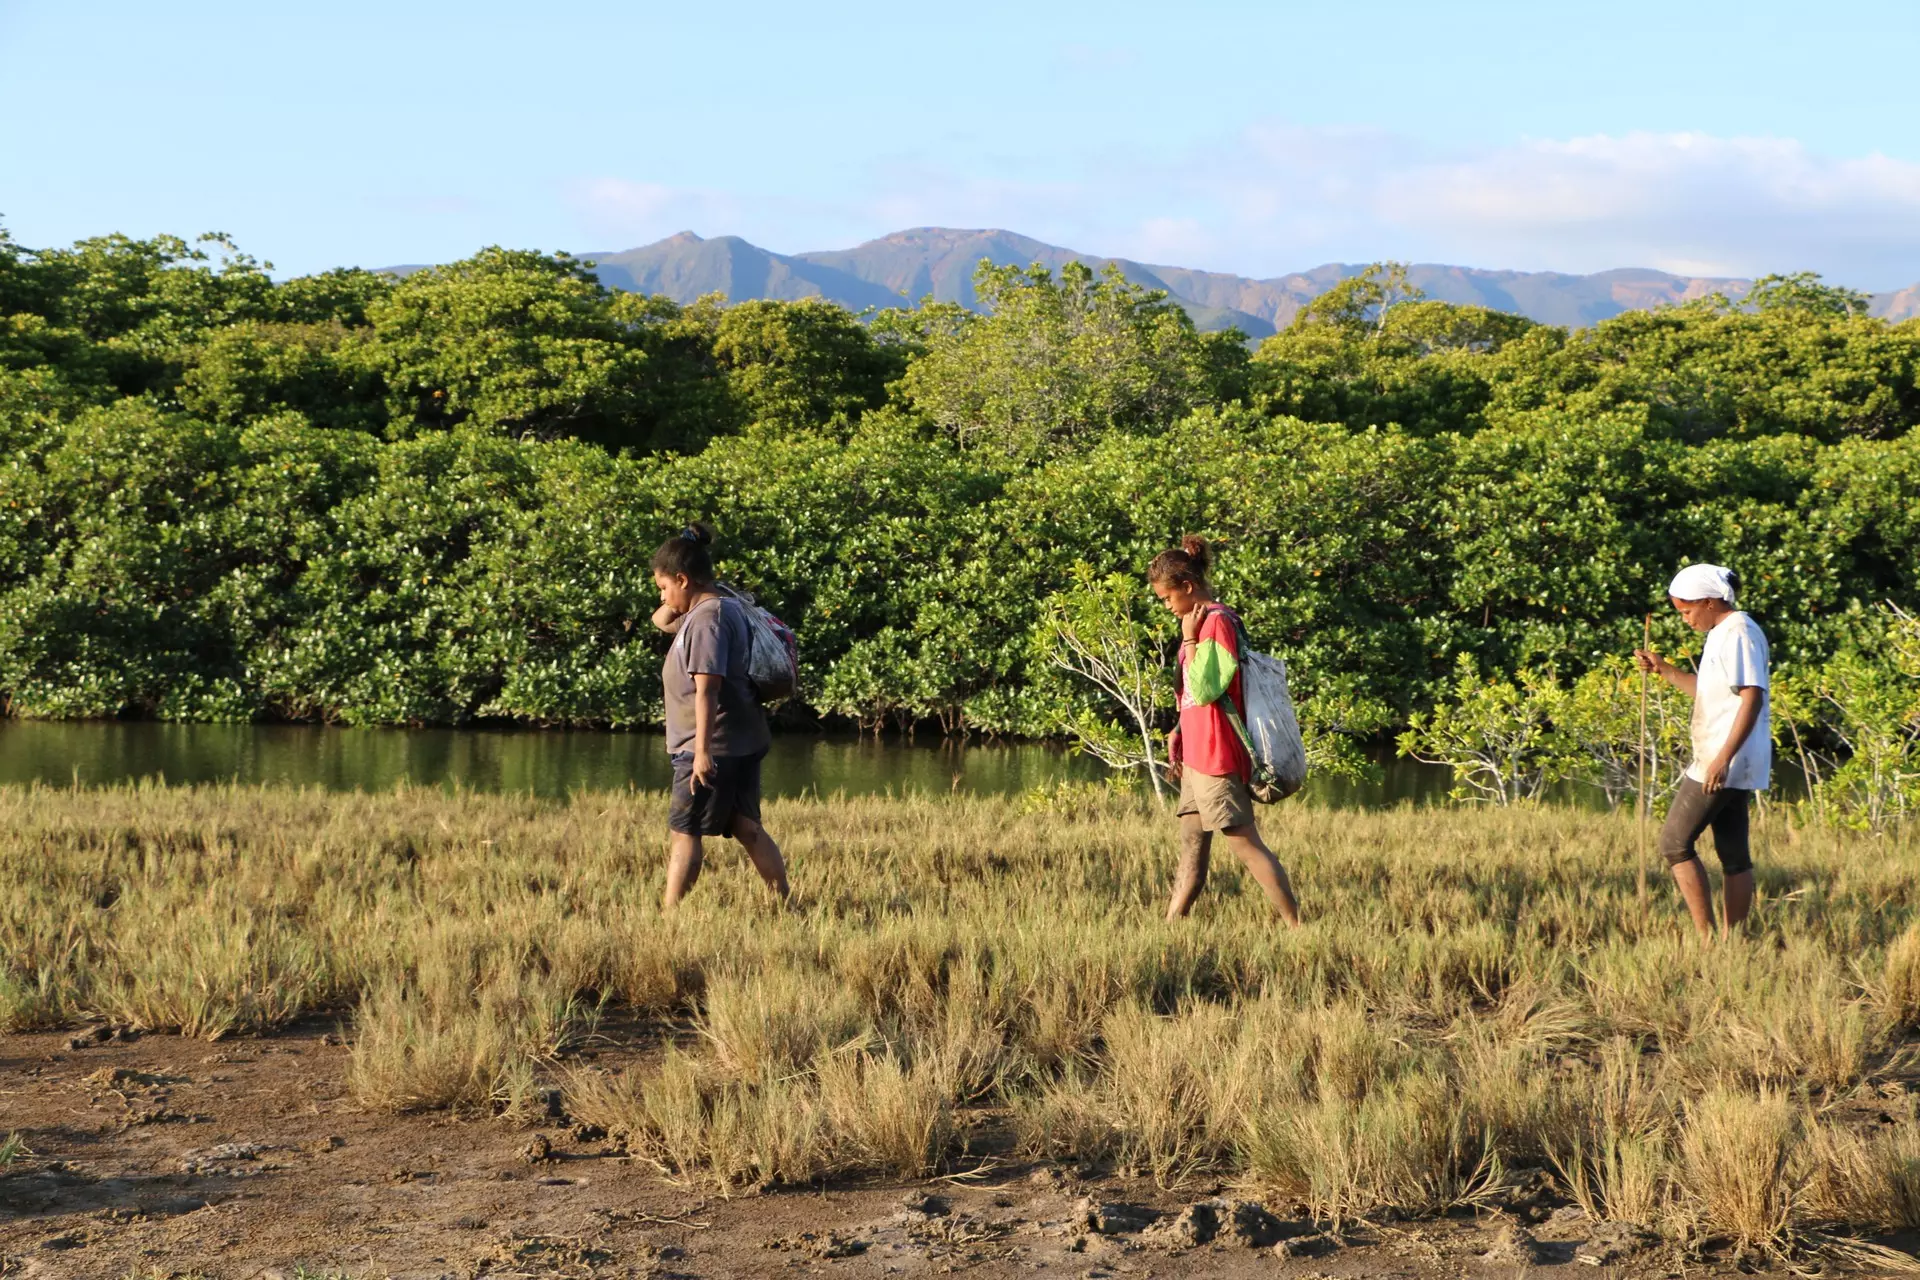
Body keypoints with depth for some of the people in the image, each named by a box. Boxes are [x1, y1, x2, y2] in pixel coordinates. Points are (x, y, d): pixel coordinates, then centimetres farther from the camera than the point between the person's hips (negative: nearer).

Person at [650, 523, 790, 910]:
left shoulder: (706, 619, -17)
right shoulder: (727, 608, 15)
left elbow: (707, 688, -23)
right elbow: (661, 621, 30)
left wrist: (702, 749, -26)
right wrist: (674, 604, 10)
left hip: (715, 747, -10)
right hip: (744, 743, 10)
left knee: (683, 831, -3)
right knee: (746, 827, 12)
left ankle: (670, 913, -2)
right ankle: (784, 903, 11)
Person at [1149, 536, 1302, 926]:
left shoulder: (1215, 621, -15)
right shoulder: (1204, 620, 13)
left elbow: (1204, 691, -20)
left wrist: (1189, 639, -15)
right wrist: (1179, 735, 14)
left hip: (1216, 758, -10)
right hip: (1198, 756, 10)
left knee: (1246, 845, -6)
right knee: (1191, 849, 9)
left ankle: (1298, 926, -3)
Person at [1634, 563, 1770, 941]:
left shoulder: (1739, 634, -14)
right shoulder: (1722, 634, 18)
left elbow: (1752, 697, -22)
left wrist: (1723, 758, -27)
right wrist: (1663, 669, 18)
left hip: (1726, 764, -10)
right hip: (1728, 765, 10)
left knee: (1675, 843, -8)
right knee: (1733, 853, 9)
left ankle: (1706, 936, -10)